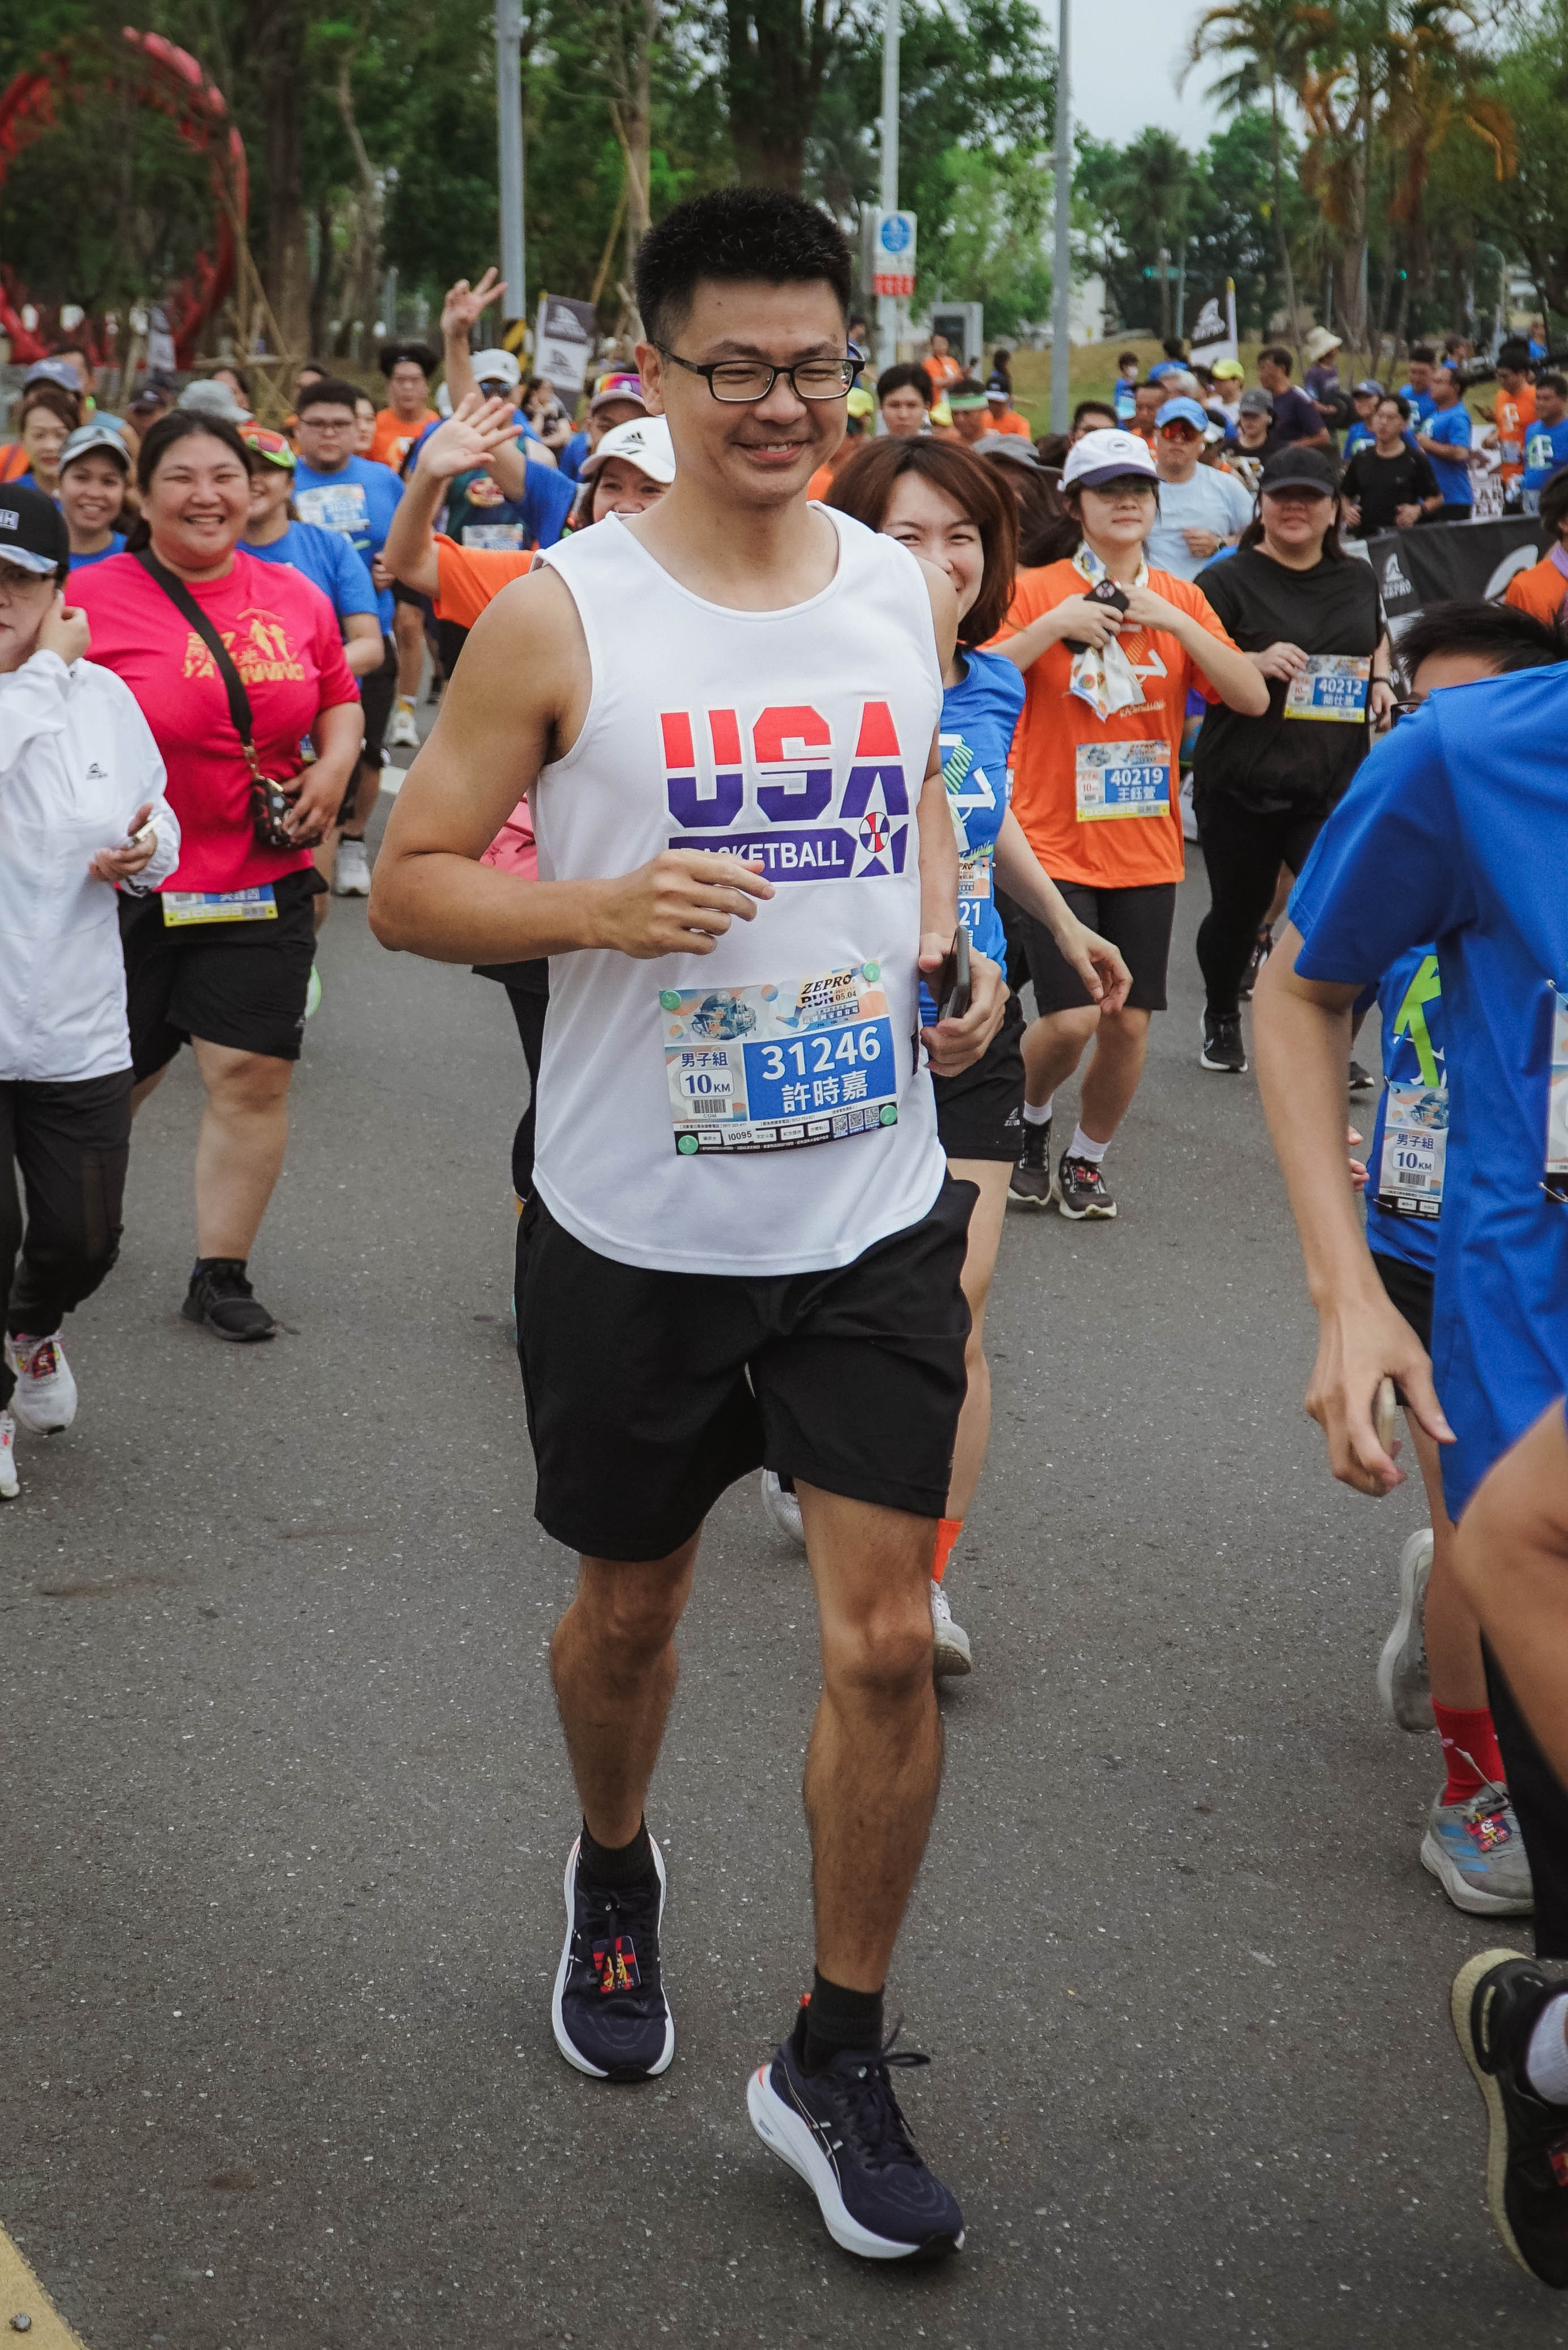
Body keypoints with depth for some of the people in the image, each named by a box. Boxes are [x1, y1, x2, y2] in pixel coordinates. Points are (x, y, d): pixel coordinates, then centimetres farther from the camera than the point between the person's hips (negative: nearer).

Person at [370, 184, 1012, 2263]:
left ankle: (837, 2065, 15)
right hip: (637, 1228, -2)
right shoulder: (559, 619, -10)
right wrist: (603, 907, -23)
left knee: (885, 1638, -3)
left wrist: (955, 954, 4)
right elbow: (408, 881, -6)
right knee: (629, 1607, 17)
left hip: (875, 1212, 2)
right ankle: (615, 1875, 50)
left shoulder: (904, 590, 2)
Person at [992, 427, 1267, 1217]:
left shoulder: (1180, 600, 7)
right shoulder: (1037, 591, -2)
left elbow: (1253, 698, -3)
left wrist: (1175, 621, -12)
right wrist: (1052, 626, -20)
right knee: (1071, 1018, -12)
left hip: (1146, 847, 4)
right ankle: (1028, 1121, 20)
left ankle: (1086, 1160, 26)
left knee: (1128, 1022, 3)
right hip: (1052, 841, -3)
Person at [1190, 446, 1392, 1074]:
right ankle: (1222, 1019, 40)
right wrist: (1256, 662, -24)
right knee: (1239, 912, 12)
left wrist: (1380, 680, 8)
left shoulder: (1357, 578, 11)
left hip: (1334, 784, 2)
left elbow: (1377, 640, 30)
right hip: (1242, 785, -2)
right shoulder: (1230, 580, -3)